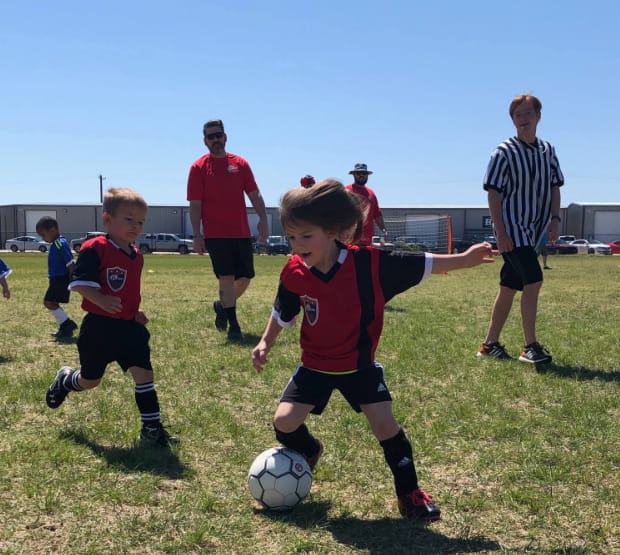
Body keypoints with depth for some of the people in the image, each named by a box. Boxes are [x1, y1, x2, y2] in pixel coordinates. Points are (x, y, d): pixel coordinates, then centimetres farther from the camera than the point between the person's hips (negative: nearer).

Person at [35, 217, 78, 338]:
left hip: (61, 279, -10)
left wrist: (72, 280, -23)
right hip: (57, 279, 10)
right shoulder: (55, 244, 13)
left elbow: (71, 263, -22)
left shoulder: (61, 243, -17)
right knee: (53, 303, 14)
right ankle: (64, 328, 22)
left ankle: (68, 324, -6)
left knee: (48, 302, -10)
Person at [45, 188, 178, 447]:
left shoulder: (136, 255, 9)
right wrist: (100, 300, -34)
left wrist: (135, 312, 11)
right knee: (90, 380, 14)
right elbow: (79, 282, -20)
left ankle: (152, 428, 2)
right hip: (99, 327, -5)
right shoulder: (95, 248, -15)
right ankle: (65, 380, 48)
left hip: (129, 327, 5)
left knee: (144, 373, -7)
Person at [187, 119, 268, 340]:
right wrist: (197, 235, -8)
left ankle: (222, 306, 33)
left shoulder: (240, 164, 9)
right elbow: (195, 204, -2)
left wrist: (263, 219, -6)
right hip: (215, 234, -4)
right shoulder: (198, 167, 0)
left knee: (245, 277, 7)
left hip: (241, 233, 4)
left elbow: (254, 195, 7)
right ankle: (233, 325, 3)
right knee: (226, 277, -7)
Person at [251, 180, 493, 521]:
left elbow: (420, 264, -11)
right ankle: (308, 451, 32)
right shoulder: (294, 273, -15)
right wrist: (266, 343, 0)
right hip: (315, 365, 2)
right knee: (284, 422, -4)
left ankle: (409, 493, 11)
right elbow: (283, 314, 5)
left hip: (359, 364, -2)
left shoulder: (369, 263, -22)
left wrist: (463, 259, -13)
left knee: (384, 423, -9)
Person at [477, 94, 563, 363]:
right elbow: (493, 193, -10)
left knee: (509, 288, 9)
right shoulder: (504, 152, -7)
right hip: (512, 230, -6)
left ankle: (490, 343, 18)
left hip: (533, 230, 6)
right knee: (533, 280, -15)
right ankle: (530, 347, -7)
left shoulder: (548, 151, 10)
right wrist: (501, 232, -16)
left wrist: (555, 219, 3)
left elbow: (555, 187, 17)